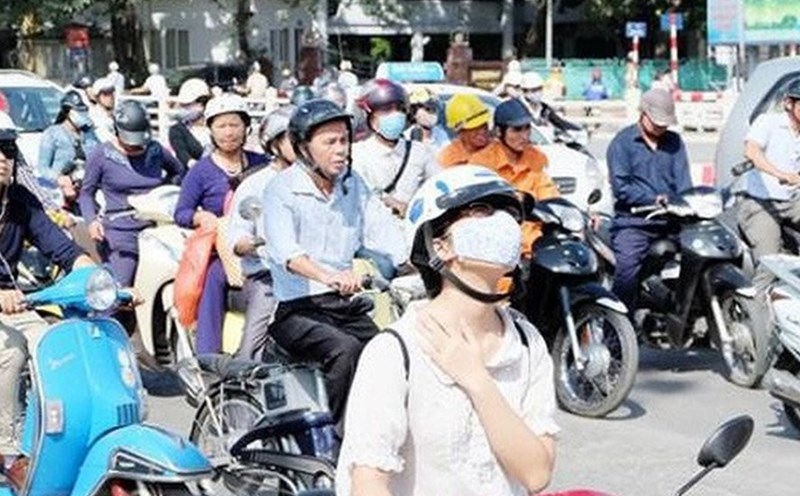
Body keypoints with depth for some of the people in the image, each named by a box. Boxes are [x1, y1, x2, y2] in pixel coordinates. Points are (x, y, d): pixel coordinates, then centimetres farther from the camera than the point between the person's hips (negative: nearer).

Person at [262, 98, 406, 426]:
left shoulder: (354, 184, 13)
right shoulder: (282, 190, -8)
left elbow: (383, 229, 4)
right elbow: (285, 250, -25)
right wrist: (328, 277, -45)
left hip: (345, 304, 6)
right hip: (295, 309, -6)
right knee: (346, 349, -30)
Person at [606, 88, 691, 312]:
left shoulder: (674, 142, 18)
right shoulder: (622, 142, 3)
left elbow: (683, 181, 6)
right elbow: (621, 186, -7)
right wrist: (654, 199, -16)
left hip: (670, 220, 4)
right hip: (633, 222, -4)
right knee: (627, 265, -23)